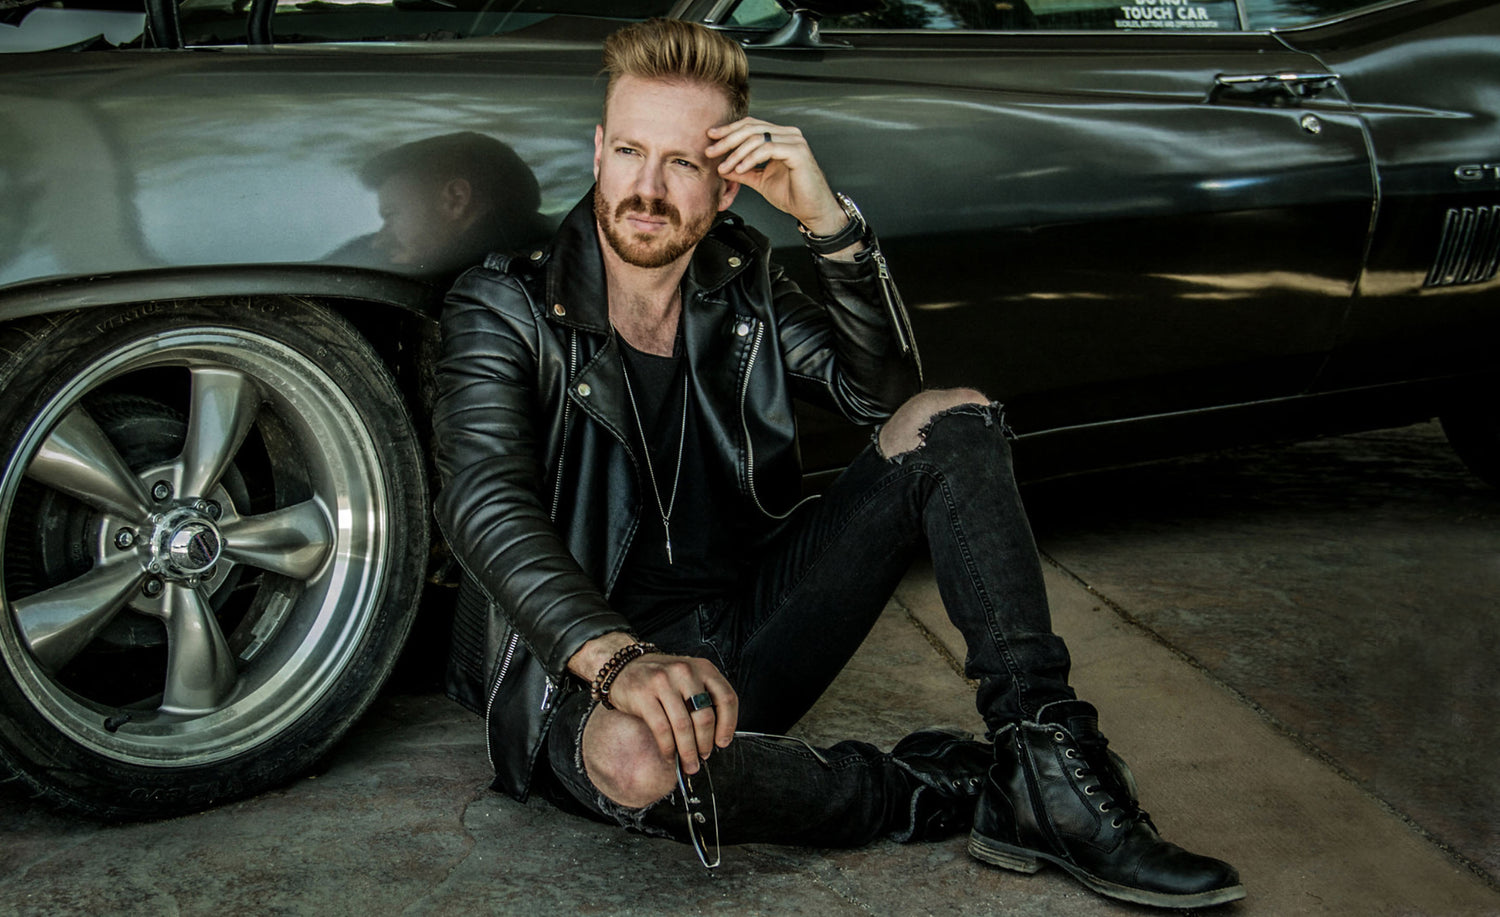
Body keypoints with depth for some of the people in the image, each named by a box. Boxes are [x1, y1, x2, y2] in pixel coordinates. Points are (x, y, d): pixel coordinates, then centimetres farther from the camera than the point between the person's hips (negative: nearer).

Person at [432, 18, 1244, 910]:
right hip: (581, 666, -5)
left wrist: (831, 220, -13)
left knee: (950, 420, -6)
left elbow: (884, 388, 2)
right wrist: (618, 658, -41)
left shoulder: (740, 284, 9)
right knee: (639, 761, -44)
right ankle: (971, 791, -19)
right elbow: (485, 504, -23)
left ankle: (1047, 755, -19)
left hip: (750, 632, 6)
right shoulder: (507, 304, -8)